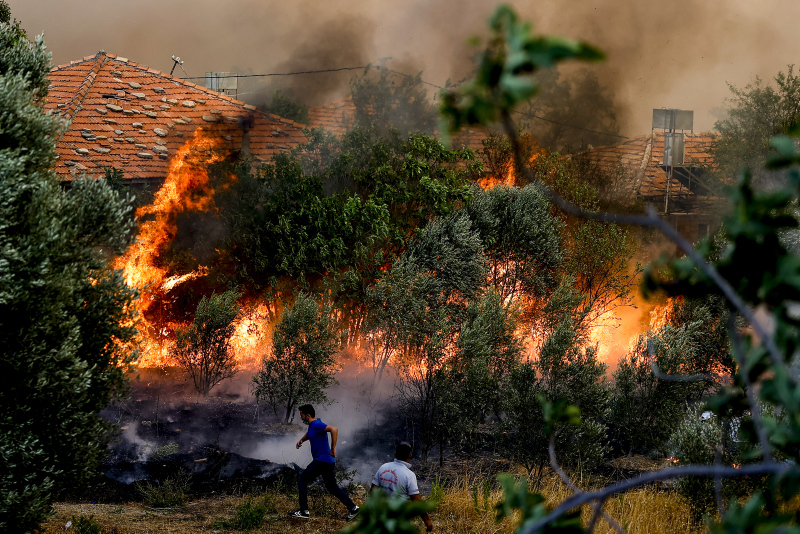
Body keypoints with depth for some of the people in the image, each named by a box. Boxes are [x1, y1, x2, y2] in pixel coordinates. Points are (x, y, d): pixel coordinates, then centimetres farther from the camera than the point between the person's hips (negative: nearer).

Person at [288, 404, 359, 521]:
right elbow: (309, 434, 39)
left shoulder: (317, 424, -16)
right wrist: (301, 440, 18)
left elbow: (334, 430, -29)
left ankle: (304, 511, -2)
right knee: (332, 487, 16)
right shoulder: (312, 425, 15)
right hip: (328, 461, 10)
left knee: (302, 480, -3)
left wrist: (333, 449, -26)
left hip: (322, 460, -10)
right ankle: (352, 508, 16)